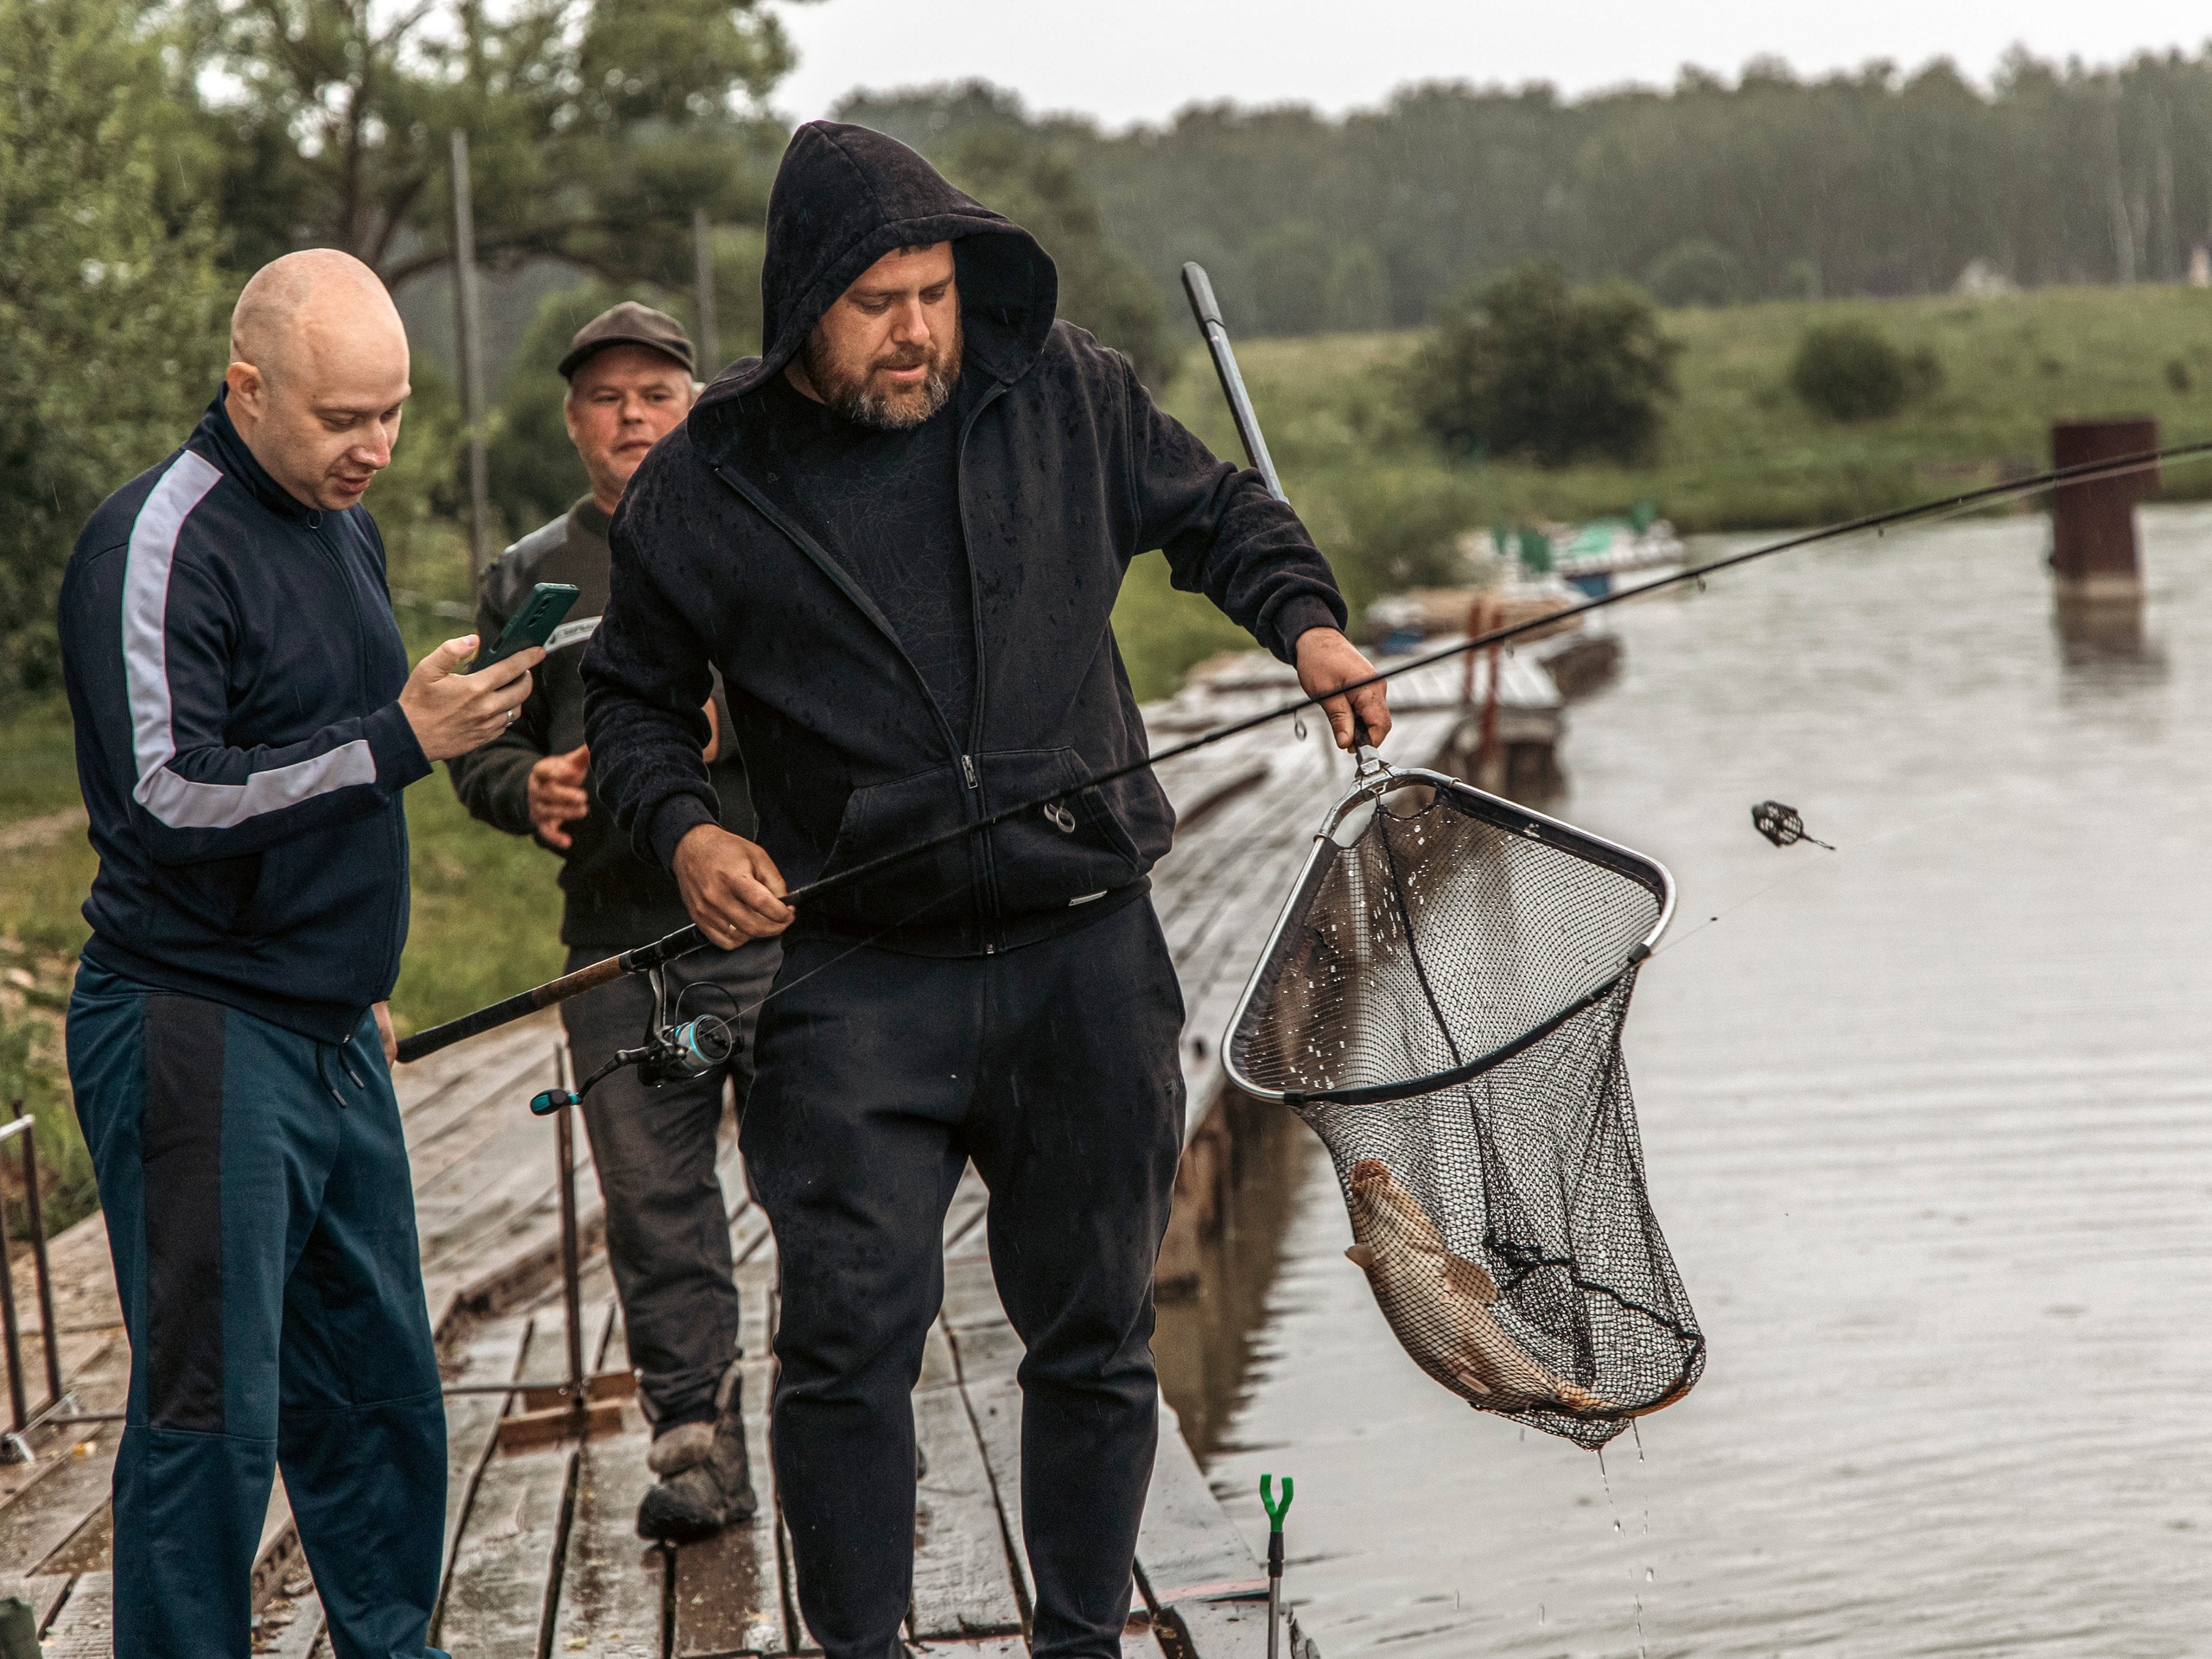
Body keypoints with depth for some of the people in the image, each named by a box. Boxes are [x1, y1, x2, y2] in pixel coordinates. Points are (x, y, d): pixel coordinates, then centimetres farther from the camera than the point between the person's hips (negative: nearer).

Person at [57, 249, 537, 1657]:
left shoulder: (344, 525, 13)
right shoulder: (159, 546, -14)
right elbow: (165, 800, -21)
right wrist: (399, 740, -25)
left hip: (333, 1039, 8)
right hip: (197, 1038, -8)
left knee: (380, 1393, 13)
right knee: (213, 1411, -5)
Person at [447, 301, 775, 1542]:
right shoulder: (530, 578, 15)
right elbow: (476, 744, 17)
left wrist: (731, 719, -17)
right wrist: (527, 786, -5)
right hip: (617, 941, 2)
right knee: (653, 1200, 1)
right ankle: (698, 1444, 8)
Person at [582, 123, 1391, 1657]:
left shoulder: (1066, 394, 1)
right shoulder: (699, 492, -2)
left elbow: (1216, 511, 18)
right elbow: (635, 697, 12)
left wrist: (1305, 619, -1)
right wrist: (683, 830, -6)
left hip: (1085, 955, 2)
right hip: (858, 977, -1)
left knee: (1094, 1334, 10)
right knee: (850, 1338, -7)